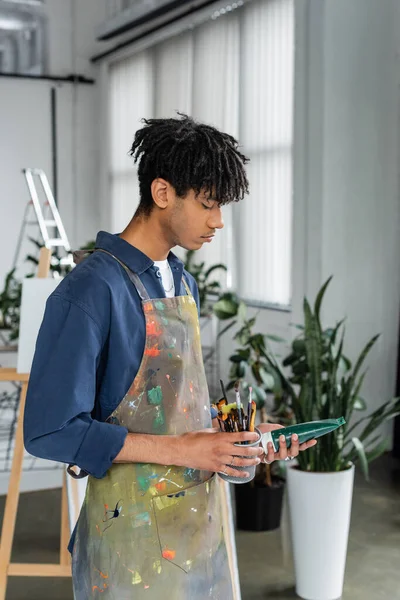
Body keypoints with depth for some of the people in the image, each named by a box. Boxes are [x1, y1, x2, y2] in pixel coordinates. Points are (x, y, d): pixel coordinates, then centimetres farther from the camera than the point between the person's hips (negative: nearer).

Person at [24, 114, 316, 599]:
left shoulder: (183, 282, 8)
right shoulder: (93, 290, -19)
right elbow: (50, 431, -21)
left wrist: (242, 435, 1)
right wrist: (182, 449, -21)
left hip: (200, 517, 8)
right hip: (135, 535, -7)